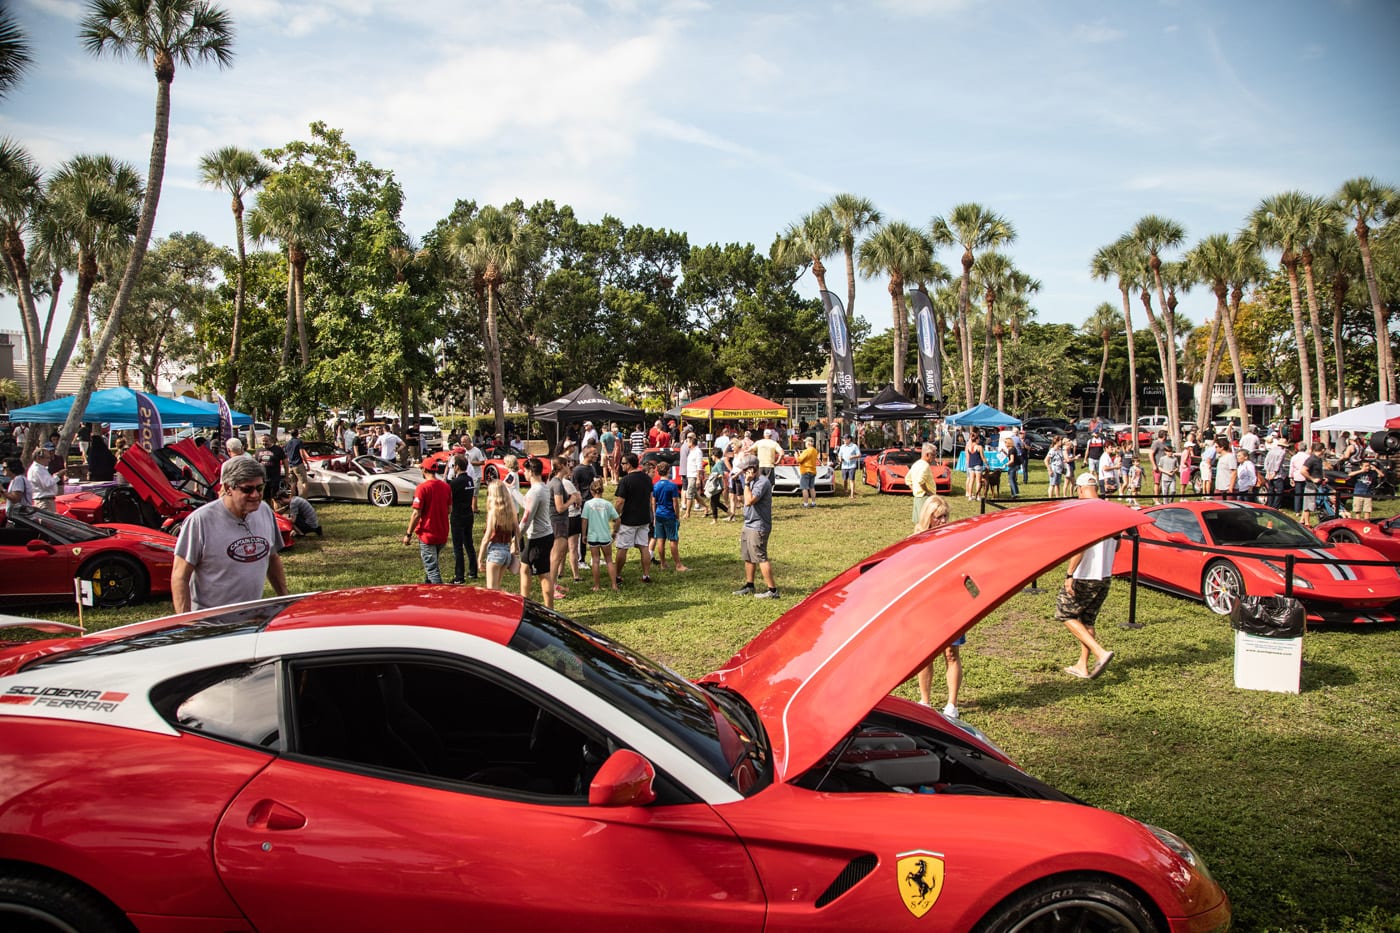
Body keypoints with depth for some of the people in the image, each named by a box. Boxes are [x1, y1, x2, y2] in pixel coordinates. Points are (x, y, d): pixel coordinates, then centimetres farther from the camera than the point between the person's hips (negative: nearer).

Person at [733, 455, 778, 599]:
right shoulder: (753, 480, 11)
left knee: (761, 558, -9)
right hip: (749, 525, 10)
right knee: (748, 557, 18)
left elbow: (749, 501, -28)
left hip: (758, 527, -10)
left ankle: (772, 590, -5)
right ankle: (749, 586, 30)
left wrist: (747, 483, -23)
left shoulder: (762, 482, -20)